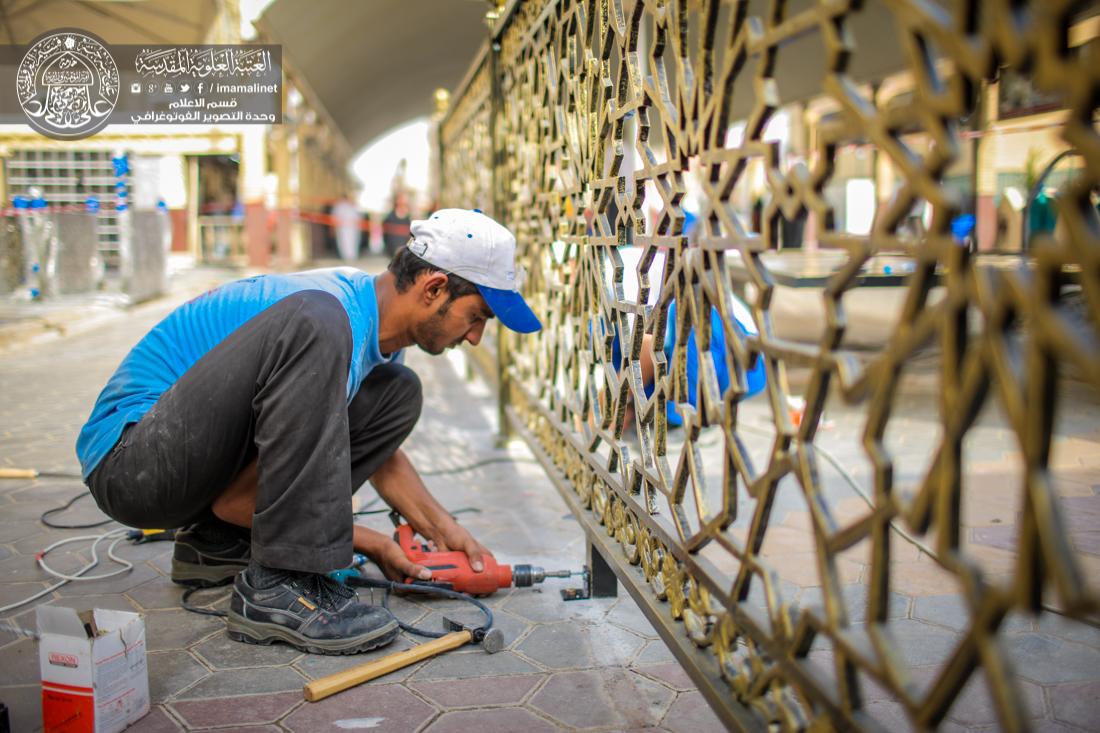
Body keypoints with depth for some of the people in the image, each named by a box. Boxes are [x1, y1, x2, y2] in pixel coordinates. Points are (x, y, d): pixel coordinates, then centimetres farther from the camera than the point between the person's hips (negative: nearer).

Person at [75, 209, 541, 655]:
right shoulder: (329, 317, -26)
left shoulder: (380, 327, 3)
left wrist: (442, 529, 7)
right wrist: (371, 544, -10)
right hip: (128, 457, -9)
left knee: (396, 393, 6)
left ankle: (219, 542, 5)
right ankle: (275, 587, -25)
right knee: (317, 325, -31)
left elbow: (378, 450, 19)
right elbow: (233, 500, -21)